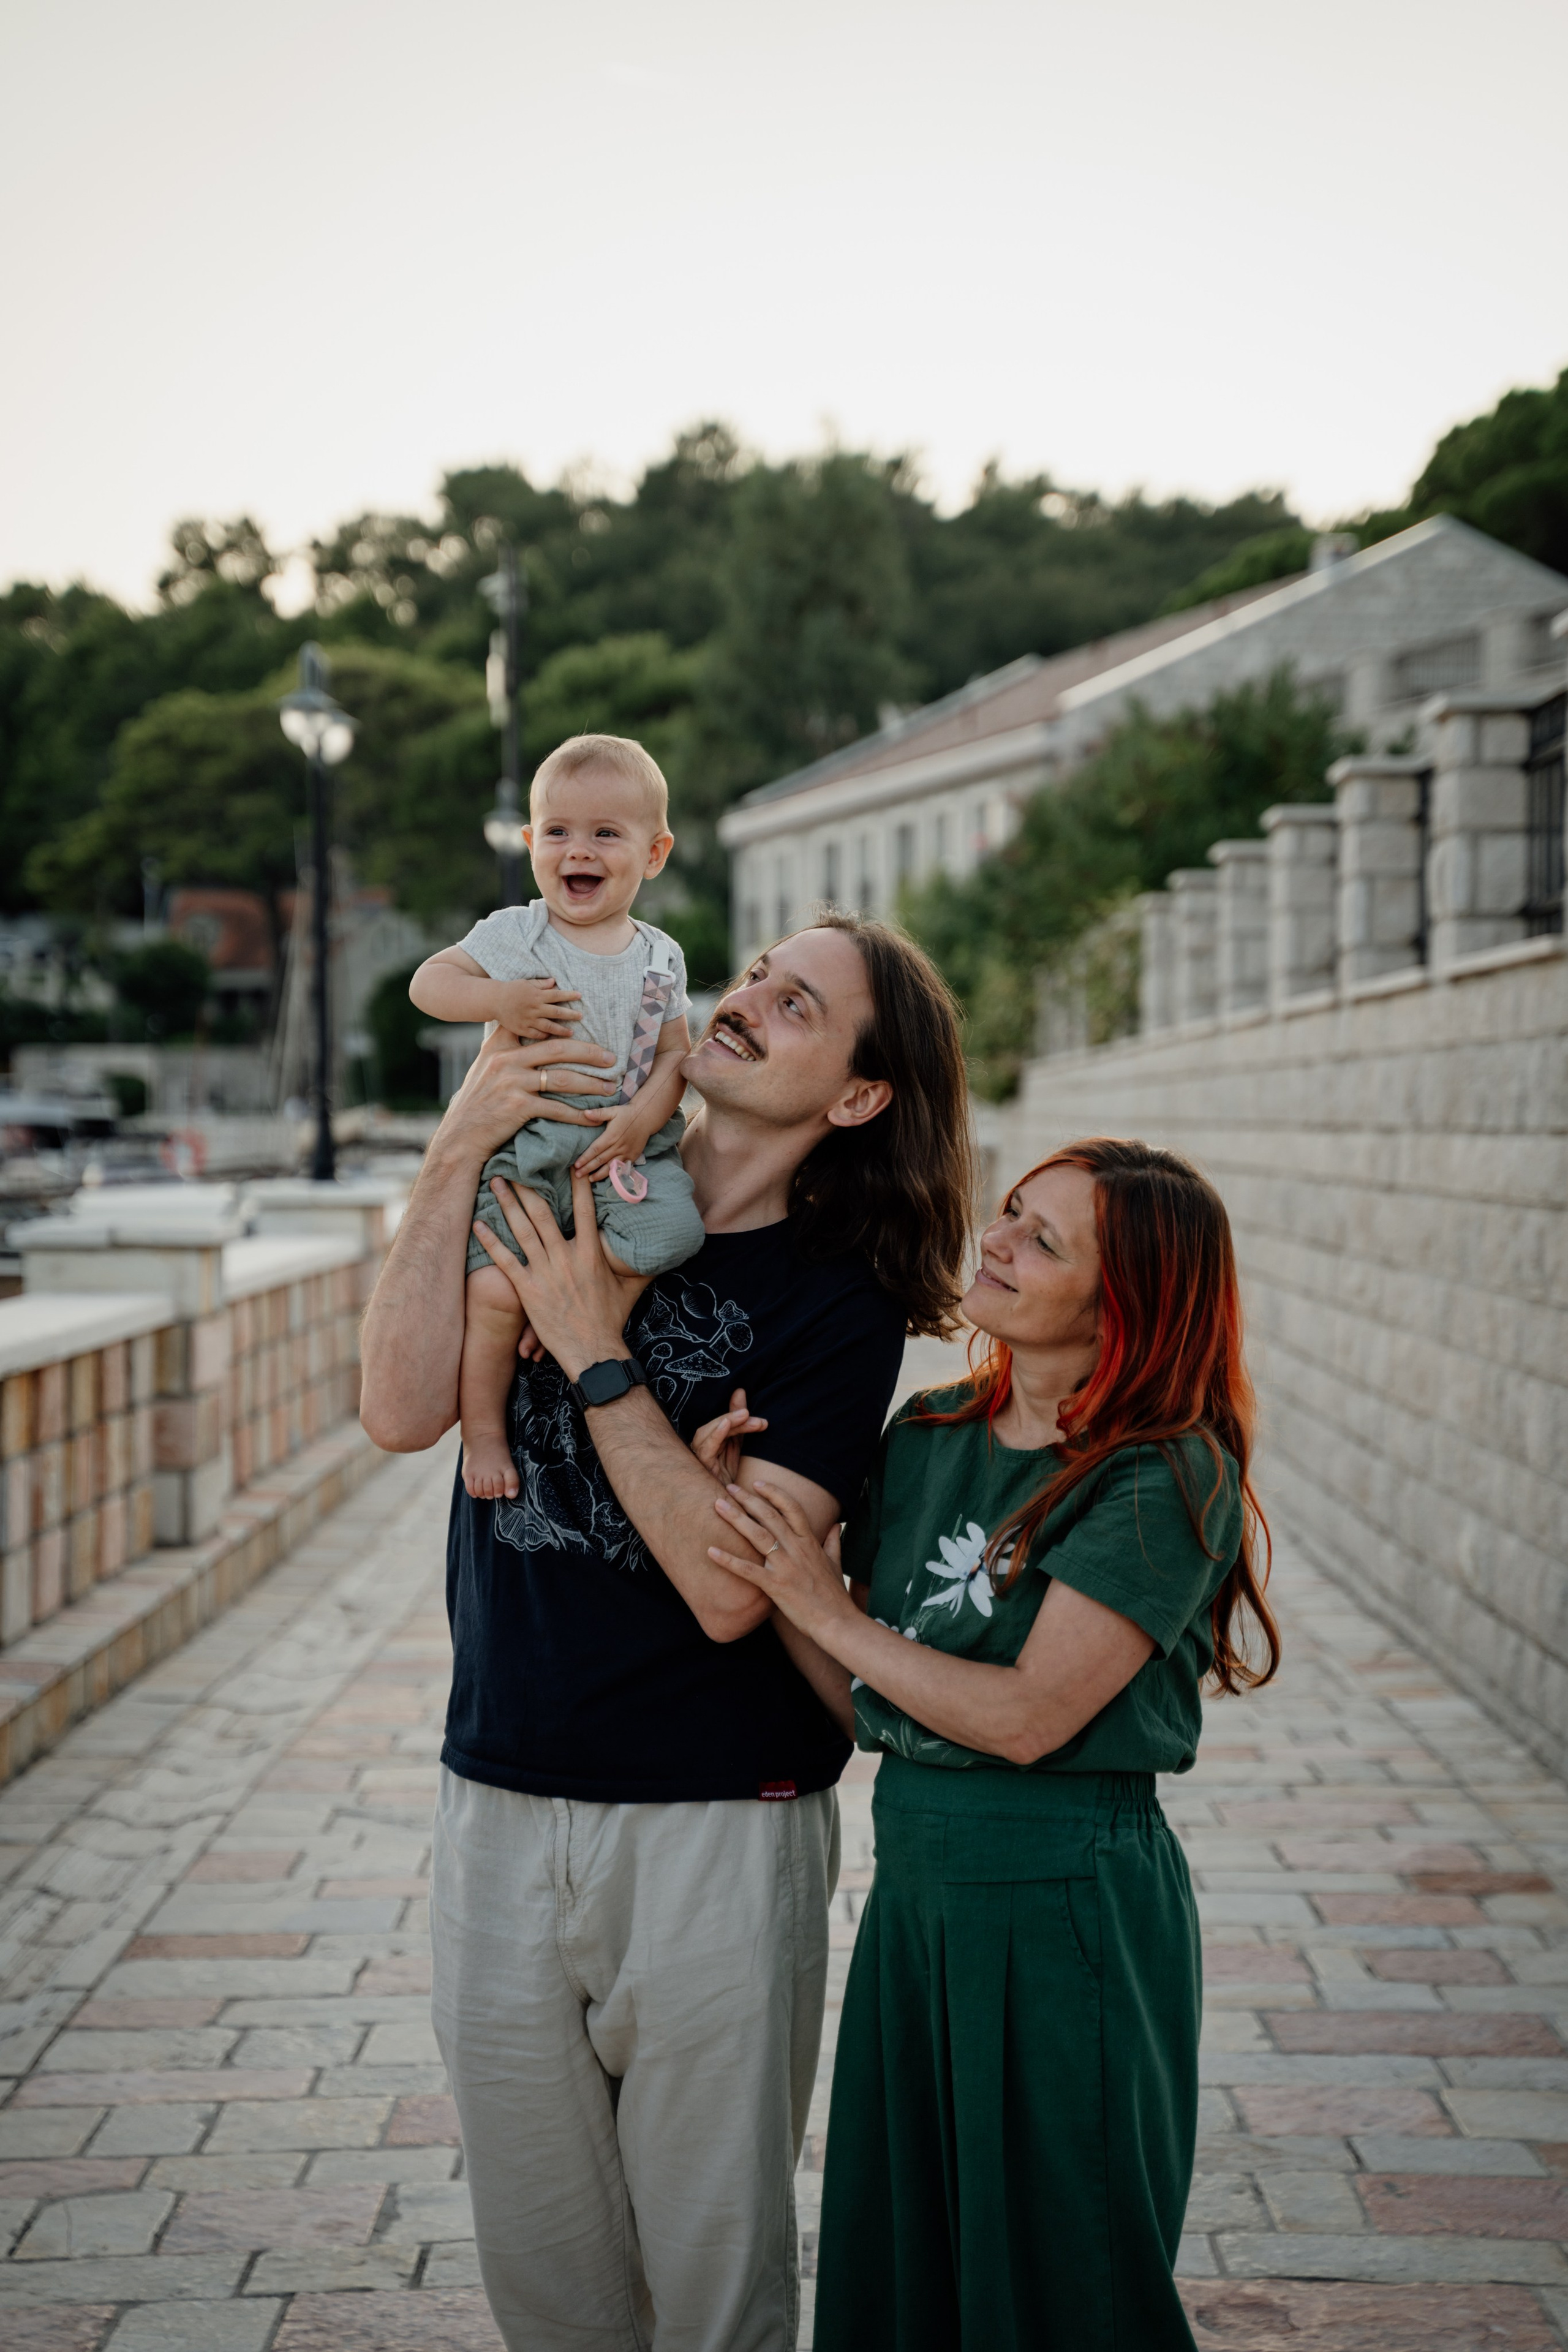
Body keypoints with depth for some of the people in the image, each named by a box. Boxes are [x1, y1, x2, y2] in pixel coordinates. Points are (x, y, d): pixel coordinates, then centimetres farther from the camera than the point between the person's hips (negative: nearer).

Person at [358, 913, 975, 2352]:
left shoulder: (839, 1302, -8)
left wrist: (596, 1354, -17)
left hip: (717, 1835, -3)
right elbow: (403, 1412, -10)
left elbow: (729, 1587, -18)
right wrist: (458, 1152, -15)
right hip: (501, 1805, 4)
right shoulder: (564, 1193, 4)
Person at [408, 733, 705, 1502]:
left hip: (626, 1149, 2)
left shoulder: (660, 958, 8)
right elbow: (428, 982, 1)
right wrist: (499, 1000, -17)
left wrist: (642, 1118, -12)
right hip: (524, 1152, -2)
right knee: (495, 1292, -21)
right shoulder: (514, 935, 3)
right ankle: (483, 1430, 0)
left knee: (669, 1232, -30)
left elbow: (675, 1053, 6)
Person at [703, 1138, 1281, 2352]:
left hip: (1068, 1903, -7)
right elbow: (865, 1703, 6)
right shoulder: (930, 1434, 6)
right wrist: (743, 1502, -5)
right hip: (915, 1880, 7)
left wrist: (828, 1613, -14)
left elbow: (1029, 1715, -19)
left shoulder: (1169, 1477, -15)